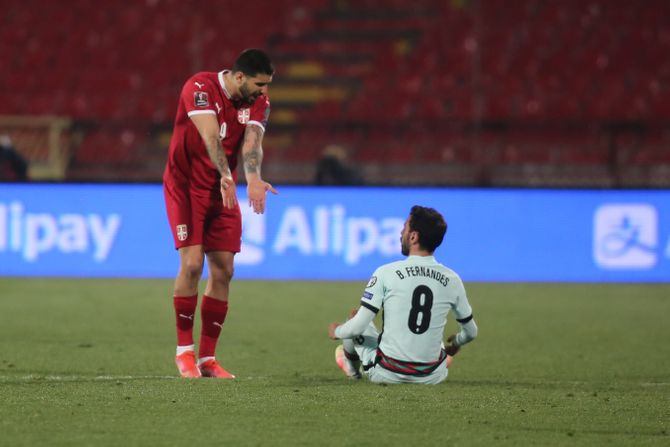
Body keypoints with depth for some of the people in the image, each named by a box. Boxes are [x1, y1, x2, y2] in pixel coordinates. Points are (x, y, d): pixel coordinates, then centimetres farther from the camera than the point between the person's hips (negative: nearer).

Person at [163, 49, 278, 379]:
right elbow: (210, 135, -33)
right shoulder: (200, 88, -19)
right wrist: (226, 175, -46)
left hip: (222, 190, 5)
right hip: (185, 185, -5)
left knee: (222, 271, 0)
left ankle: (207, 357, 8)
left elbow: (252, 143, -19)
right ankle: (184, 350, -3)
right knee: (192, 263, -16)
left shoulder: (258, 103, -3)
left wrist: (253, 178, -39)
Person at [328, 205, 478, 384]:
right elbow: (471, 332, 10)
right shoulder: (452, 280, -2)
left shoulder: (386, 273, -12)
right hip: (431, 377, 3)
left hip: (387, 374, -3)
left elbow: (358, 327, -14)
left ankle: (351, 364, 49)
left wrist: (336, 331, 9)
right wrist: (455, 343, 34)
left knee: (356, 319, 23)